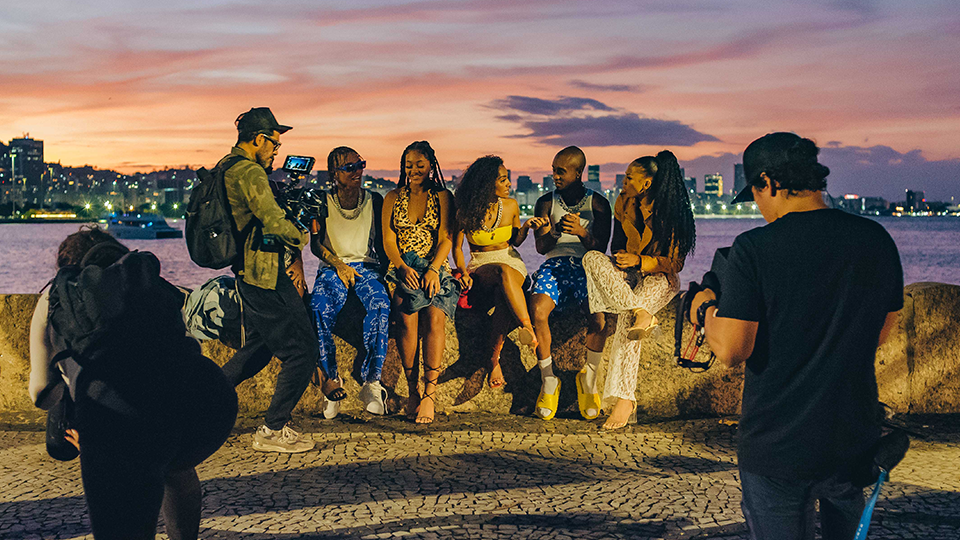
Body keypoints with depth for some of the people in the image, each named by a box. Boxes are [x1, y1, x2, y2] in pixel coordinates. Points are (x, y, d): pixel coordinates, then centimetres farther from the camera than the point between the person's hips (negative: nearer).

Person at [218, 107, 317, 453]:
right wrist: (300, 237, -6)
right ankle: (273, 431, 1)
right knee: (303, 350, -4)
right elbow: (274, 222, -25)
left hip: (249, 274, 11)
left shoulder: (227, 167, 16)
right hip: (266, 275, -11)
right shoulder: (249, 172, -17)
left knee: (258, 348, 24)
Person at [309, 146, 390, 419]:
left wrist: (386, 271, -4)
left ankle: (371, 381, -29)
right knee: (320, 307, -34)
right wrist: (339, 265, -12)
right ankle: (330, 378, -21)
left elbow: (381, 244, 12)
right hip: (332, 268, 0)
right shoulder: (323, 202, 5)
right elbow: (315, 244, 3)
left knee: (379, 304, -34)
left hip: (367, 266, 1)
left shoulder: (374, 200, 8)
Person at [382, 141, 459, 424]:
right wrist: (404, 268, -11)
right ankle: (412, 391, -17)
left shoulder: (443, 197, 10)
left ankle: (429, 393, -27)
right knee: (407, 317, -25)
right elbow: (388, 240, 6)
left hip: (435, 270, -1)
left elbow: (446, 239, 1)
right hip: (402, 270, 1)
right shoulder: (393, 198, 14)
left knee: (434, 317, -26)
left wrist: (433, 270, -15)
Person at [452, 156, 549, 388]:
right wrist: (463, 272, -14)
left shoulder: (510, 206, 2)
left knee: (504, 294, -39)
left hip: (511, 261, 1)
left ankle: (494, 357, -39)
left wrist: (525, 228, -6)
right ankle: (528, 326, -49)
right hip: (480, 266, -1)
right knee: (505, 272, -41)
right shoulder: (466, 211, -5)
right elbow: (457, 247, 4)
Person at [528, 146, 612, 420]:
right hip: (555, 264, 1)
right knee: (537, 309, -31)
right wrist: (555, 231, -18)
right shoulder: (546, 202, 14)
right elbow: (541, 247, 4)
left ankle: (589, 376, -4)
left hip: (587, 264, -1)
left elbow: (600, 248, 1)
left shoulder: (598, 203, 9)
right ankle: (548, 380, -13)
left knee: (599, 315, -32)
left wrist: (581, 232, -19)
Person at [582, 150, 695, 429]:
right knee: (592, 258, -27)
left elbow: (674, 263, -8)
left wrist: (639, 260, -20)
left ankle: (624, 398, -39)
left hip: (660, 278, -5)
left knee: (626, 317, -36)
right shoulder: (624, 203, 5)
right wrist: (620, 259, -3)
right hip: (627, 275, 6)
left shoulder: (670, 213, -10)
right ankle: (641, 313, -41)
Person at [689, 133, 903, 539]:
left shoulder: (754, 249, -16)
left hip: (778, 450, -5)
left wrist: (706, 308, 1)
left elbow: (730, 351, -18)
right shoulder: (876, 239, 0)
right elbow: (880, 332, 12)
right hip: (856, 441, 5)